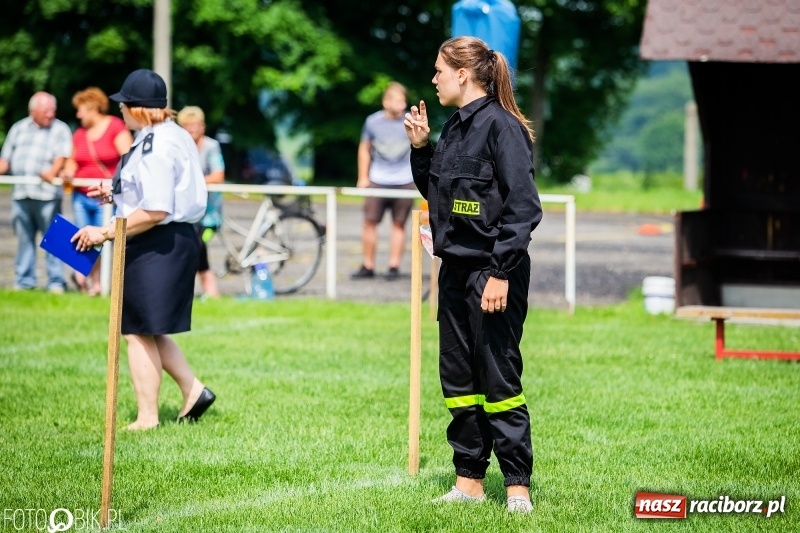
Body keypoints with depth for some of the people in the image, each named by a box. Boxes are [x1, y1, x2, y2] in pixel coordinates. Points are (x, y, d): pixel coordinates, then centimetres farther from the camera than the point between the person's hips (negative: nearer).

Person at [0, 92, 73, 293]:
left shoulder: (60, 130, 4)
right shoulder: (18, 129, 18)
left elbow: (61, 156, -9)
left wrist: (52, 173, -26)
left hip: (47, 193, -4)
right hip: (21, 193, 4)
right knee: (24, 239, 7)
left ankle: (56, 282, -3)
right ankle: (24, 281, 11)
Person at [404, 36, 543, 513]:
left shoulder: (501, 126, -14)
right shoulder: (455, 127, 13)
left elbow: (523, 206, -18)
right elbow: (435, 192, 21)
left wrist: (501, 273, -21)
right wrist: (421, 147, 6)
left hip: (494, 271, -9)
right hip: (456, 268, 9)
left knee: (499, 378, -5)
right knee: (457, 376, 11)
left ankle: (517, 485, 2)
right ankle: (470, 480, 18)